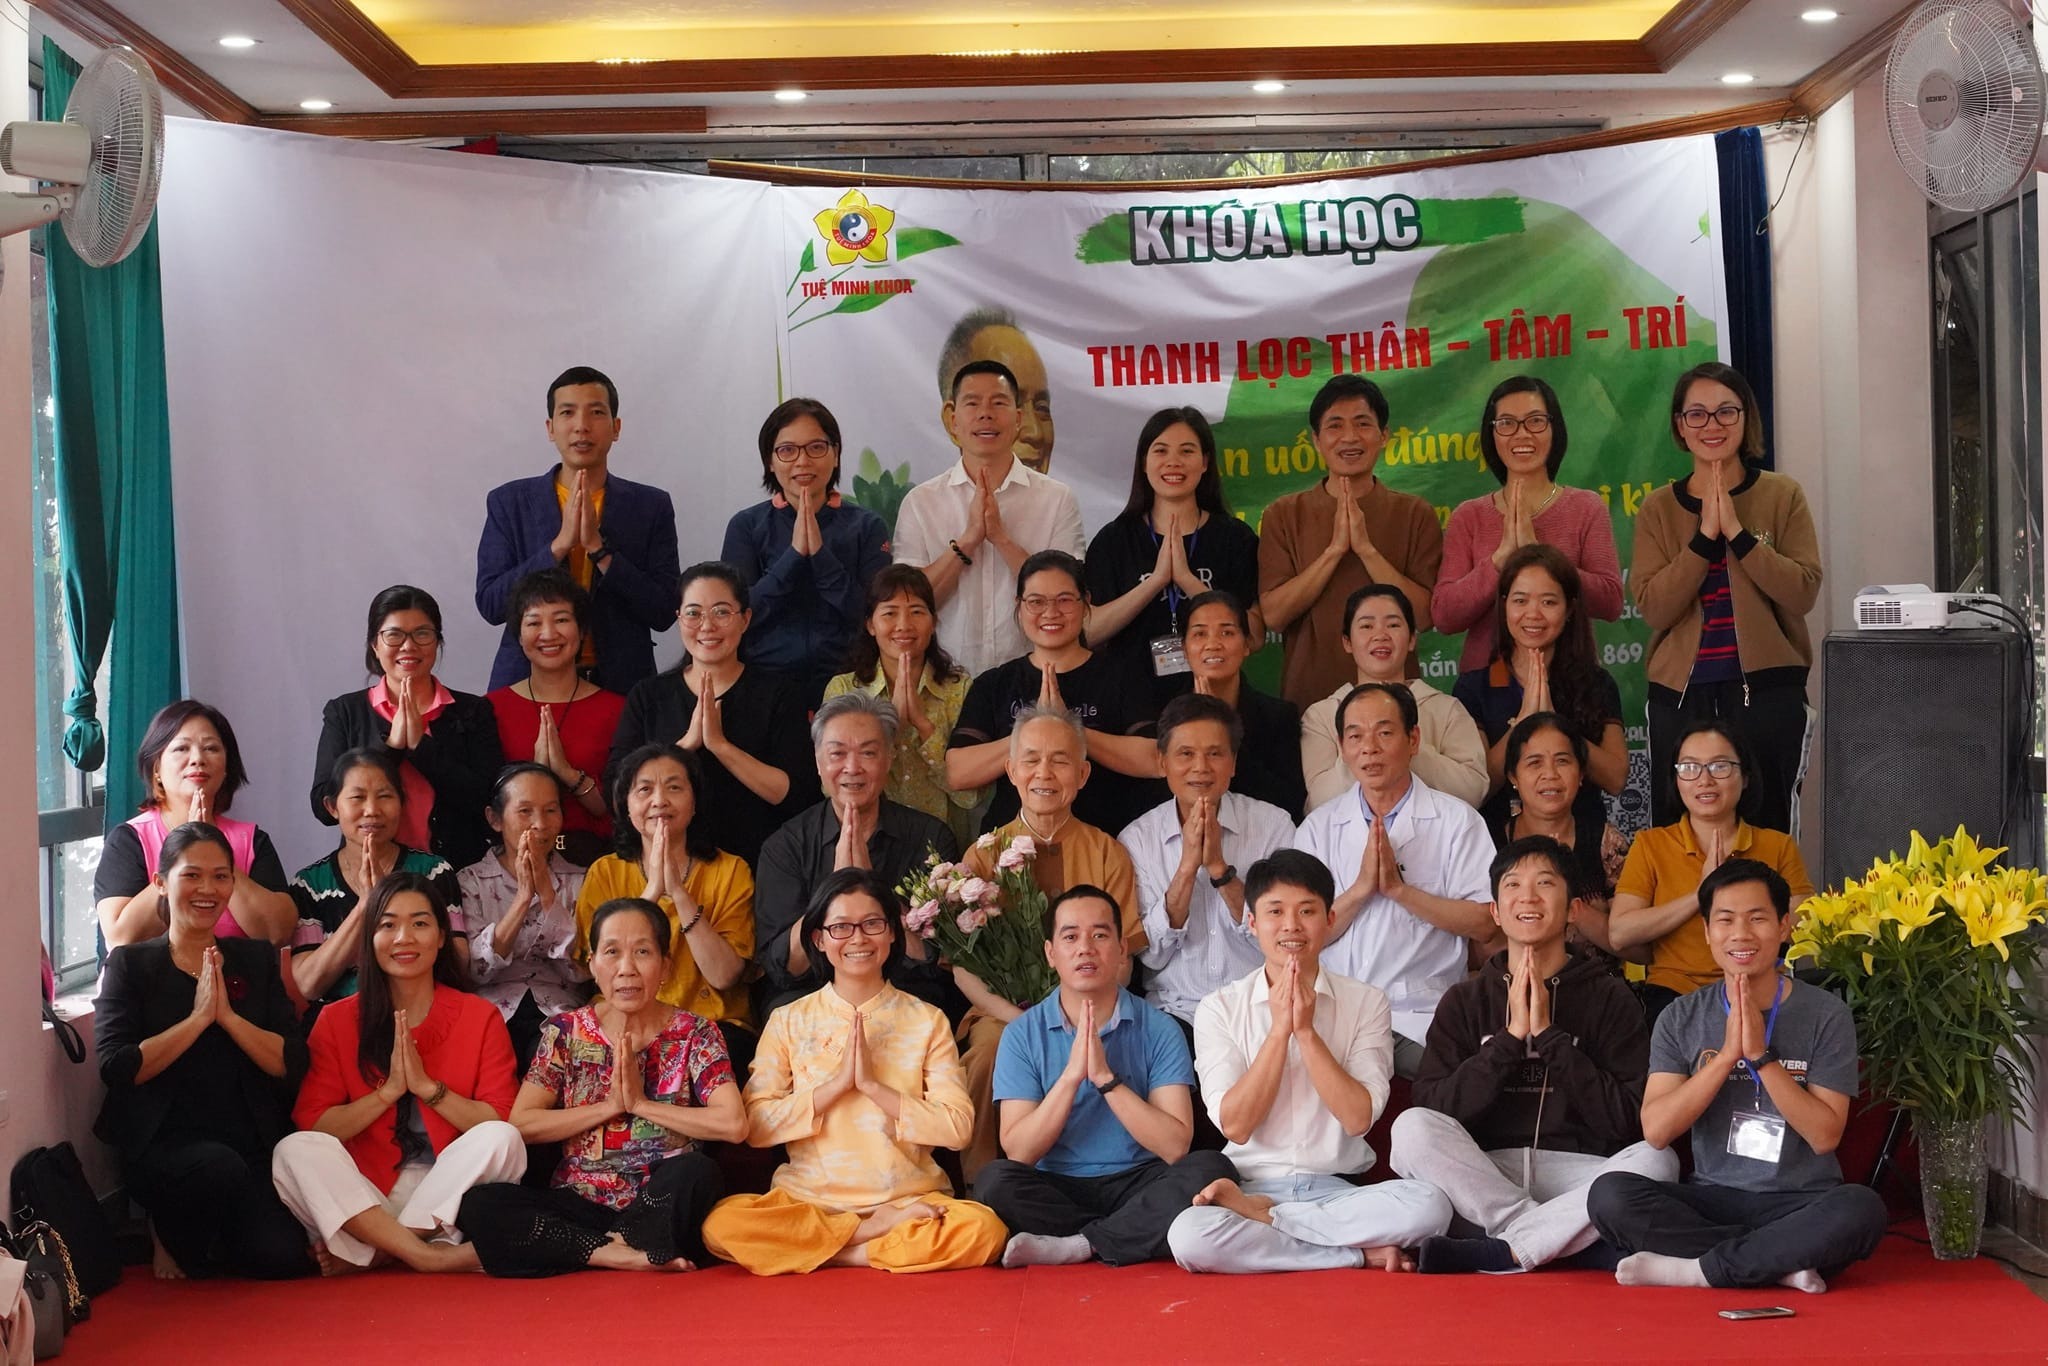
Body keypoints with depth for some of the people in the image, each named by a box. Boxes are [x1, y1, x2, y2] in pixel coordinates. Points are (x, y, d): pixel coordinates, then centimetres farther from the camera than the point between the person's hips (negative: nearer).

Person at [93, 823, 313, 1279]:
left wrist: (228, 1015, -10)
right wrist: (198, 1017, -12)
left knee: (283, 1259, -18)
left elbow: (292, 1065, 1)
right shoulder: (131, 963, 5)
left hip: (253, 1145, 3)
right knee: (220, 1167, -36)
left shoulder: (257, 959, 12)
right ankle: (171, 1236, -1)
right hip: (162, 1143, -3)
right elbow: (117, 1068, -10)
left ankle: (203, 1244, 17)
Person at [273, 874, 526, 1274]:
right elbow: (311, 1126, -3)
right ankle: (429, 1256, -32)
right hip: (363, 1200, 1)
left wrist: (427, 1086, -14)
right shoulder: (337, 1021, 7)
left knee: (501, 1140, -28)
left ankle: (368, 1253, -24)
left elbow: (501, 1123, -4)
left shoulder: (480, 1017, 5)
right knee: (295, 1150, -25)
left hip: (450, 1196, 0)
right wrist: (388, 1091, -14)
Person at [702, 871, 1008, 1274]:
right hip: (807, 1200, 1)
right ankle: (881, 1229, -14)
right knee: (721, 1224, -29)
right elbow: (756, 1125, -3)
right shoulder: (788, 1022, 8)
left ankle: (833, 1253, -14)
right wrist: (836, 1084, -12)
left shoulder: (926, 1021, 7)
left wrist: (872, 1084, -12)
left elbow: (957, 1126, -4)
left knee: (983, 1229, -31)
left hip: (911, 1199, -1)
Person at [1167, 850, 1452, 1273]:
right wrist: (1279, 1030, -12)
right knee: (1189, 1235, -34)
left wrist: (1306, 1031, -13)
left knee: (1429, 1204, -30)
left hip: (1338, 1190, 1)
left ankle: (1261, 1216, -14)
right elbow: (1235, 1124, -7)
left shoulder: (1366, 1003, 6)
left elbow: (1358, 1117, -7)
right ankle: (1362, 1254, -17)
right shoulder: (1220, 1008, 4)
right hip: (1252, 1183, -1)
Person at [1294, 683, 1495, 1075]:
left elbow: (1484, 925, -5)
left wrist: (1399, 888, -12)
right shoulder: (1319, 826, 10)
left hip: (1424, 1016, -1)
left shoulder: (1456, 819, 5)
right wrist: (1362, 887, -12)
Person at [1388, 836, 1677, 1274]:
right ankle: (1545, 1235, -21)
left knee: (1655, 1160, -30)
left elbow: (1629, 1120, -4)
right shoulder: (1464, 1001, 12)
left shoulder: (1610, 998, 8)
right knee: (1411, 1128, -26)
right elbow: (1434, 1110, -2)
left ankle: (1500, 1253, -28)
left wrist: (1549, 1034, -8)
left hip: (1580, 1176, 0)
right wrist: (1512, 1037, -9)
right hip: (1482, 1178, 1)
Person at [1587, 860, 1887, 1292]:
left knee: (1862, 1209, -34)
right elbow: (1656, 1129, -8)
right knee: (1609, 1194, -25)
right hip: (1712, 1198, 2)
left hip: (1800, 1203, -2)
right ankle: (1782, 1263, -20)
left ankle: (1695, 1268, -22)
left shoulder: (1826, 1014, -1)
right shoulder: (1682, 1019, 4)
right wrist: (1727, 1054, -16)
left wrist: (1761, 1055, -18)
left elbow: (1825, 1135, -9)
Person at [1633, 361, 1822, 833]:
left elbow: (1804, 592, -7)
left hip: (1766, 688, -1)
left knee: (1766, 828, 0)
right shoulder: (1659, 508, 6)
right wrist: (1705, 535, -11)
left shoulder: (1782, 494, 3)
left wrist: (1736, 531, -13)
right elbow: (1652, 607, -5)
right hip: (1680, 692, 1)